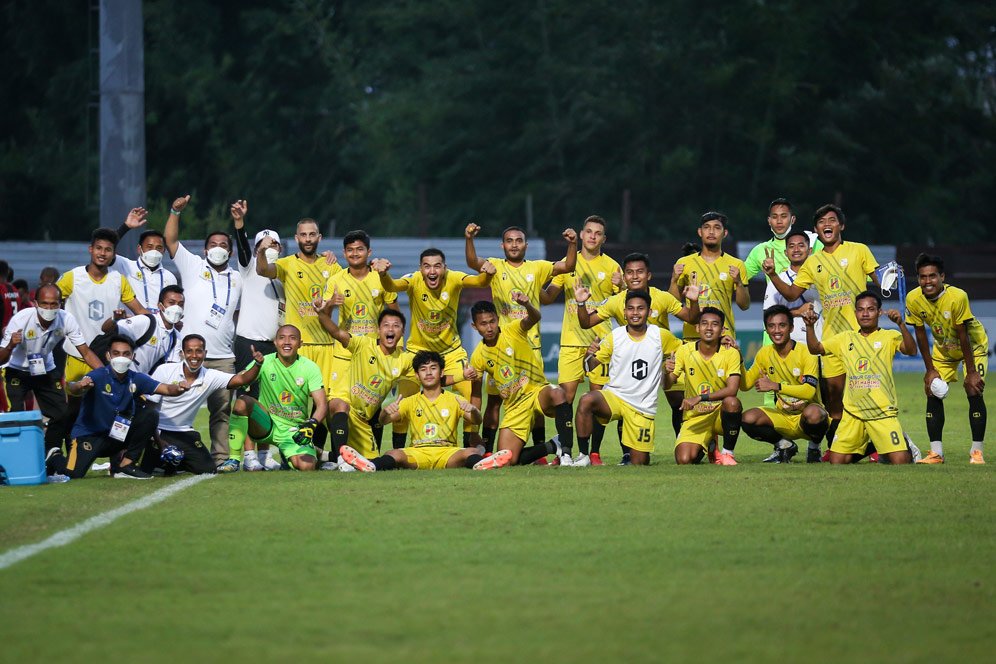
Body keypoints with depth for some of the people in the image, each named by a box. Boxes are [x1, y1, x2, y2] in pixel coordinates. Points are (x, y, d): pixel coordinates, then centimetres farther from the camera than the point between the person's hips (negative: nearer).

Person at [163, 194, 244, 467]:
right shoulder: (193, 266, 7)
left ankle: (221, 457, 7)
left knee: (222, 409, 3)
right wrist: (176, 212, -9)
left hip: (223, 357, 4)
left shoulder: (236, 278, 17)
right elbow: (171, 241, 0)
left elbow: (239, 311, 26)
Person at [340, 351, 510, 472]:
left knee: (471, 452, -33)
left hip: (447, 453, 0)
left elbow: (476, 421, 1)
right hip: (417, 453, 0)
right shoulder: (410, 402, 20)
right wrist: (386, 412, -19)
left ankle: (480, 464, -69)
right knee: (395, 455, -32)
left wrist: (473, 410, -24)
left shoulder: (453, 400, 16)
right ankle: (370, 466, -65)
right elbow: (384, 421, 7)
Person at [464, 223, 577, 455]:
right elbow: (473, 262, -14)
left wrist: (572, 244, -20)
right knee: (495, 398, 0)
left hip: (531, 342, 1)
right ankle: (487, 452, 4)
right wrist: (469, 239, -32)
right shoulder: (495, 267, 4)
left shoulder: (537, 268, 8)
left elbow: (568, 266, -2)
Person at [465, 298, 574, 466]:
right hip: (514, 407, 4)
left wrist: (527, 305, -51)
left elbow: (534, 318, -27)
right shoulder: (478, 356, 5)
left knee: (557, 393, -41)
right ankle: (554, 446, 10)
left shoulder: (512, 331, -5)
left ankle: (566, 453, -34)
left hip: (537, 393, -4)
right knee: (508, 461, -11)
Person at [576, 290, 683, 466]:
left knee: (639, 463, 3)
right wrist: (590, 356, -26)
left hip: (643, 407, 1)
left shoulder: (660, 336, 0)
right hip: (614, 397, -1)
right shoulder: (615, 336, -2)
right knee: (586, 401, -35)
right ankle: (583, 456, -26)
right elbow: (591, 365, -4)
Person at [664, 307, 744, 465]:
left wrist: (699, 398, -31)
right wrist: (667, 372, -28)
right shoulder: (685, 351, -5)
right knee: (684, 460, -21)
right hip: (694, 416, 2)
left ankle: (728, 452, -13)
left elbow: (732, 390, -22)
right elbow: (666, 386, -4)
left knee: (732, 402, -37)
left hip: (721, 413, -2)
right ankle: (708, 446, 18)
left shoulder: (731, 353, -10)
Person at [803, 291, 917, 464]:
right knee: (836, 461, -3)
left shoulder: (889, 337, 2)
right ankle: (868, 448, 23)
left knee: (900, 461, -16)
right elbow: (815, 348, 14)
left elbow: (911, 350, -15)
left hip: (883, 412, -4)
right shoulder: (845, 338, 14)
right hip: (853, 412, 4)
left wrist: (901, 324, -29)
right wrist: (810, 327, -3)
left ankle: (904, 444, 18)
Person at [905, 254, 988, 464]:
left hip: (973, 346, -4)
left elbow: (963, 335, -28)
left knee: (974, 392, -16)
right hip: (943, 349, 4)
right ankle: (936, 453, -2)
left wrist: (971, 372, -21)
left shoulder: (957, 297, -34)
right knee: (933, 393, -6)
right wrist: (930, 370, -8)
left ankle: (977, 452, -9)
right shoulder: (913, 299, -22)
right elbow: (920, 334, -10)